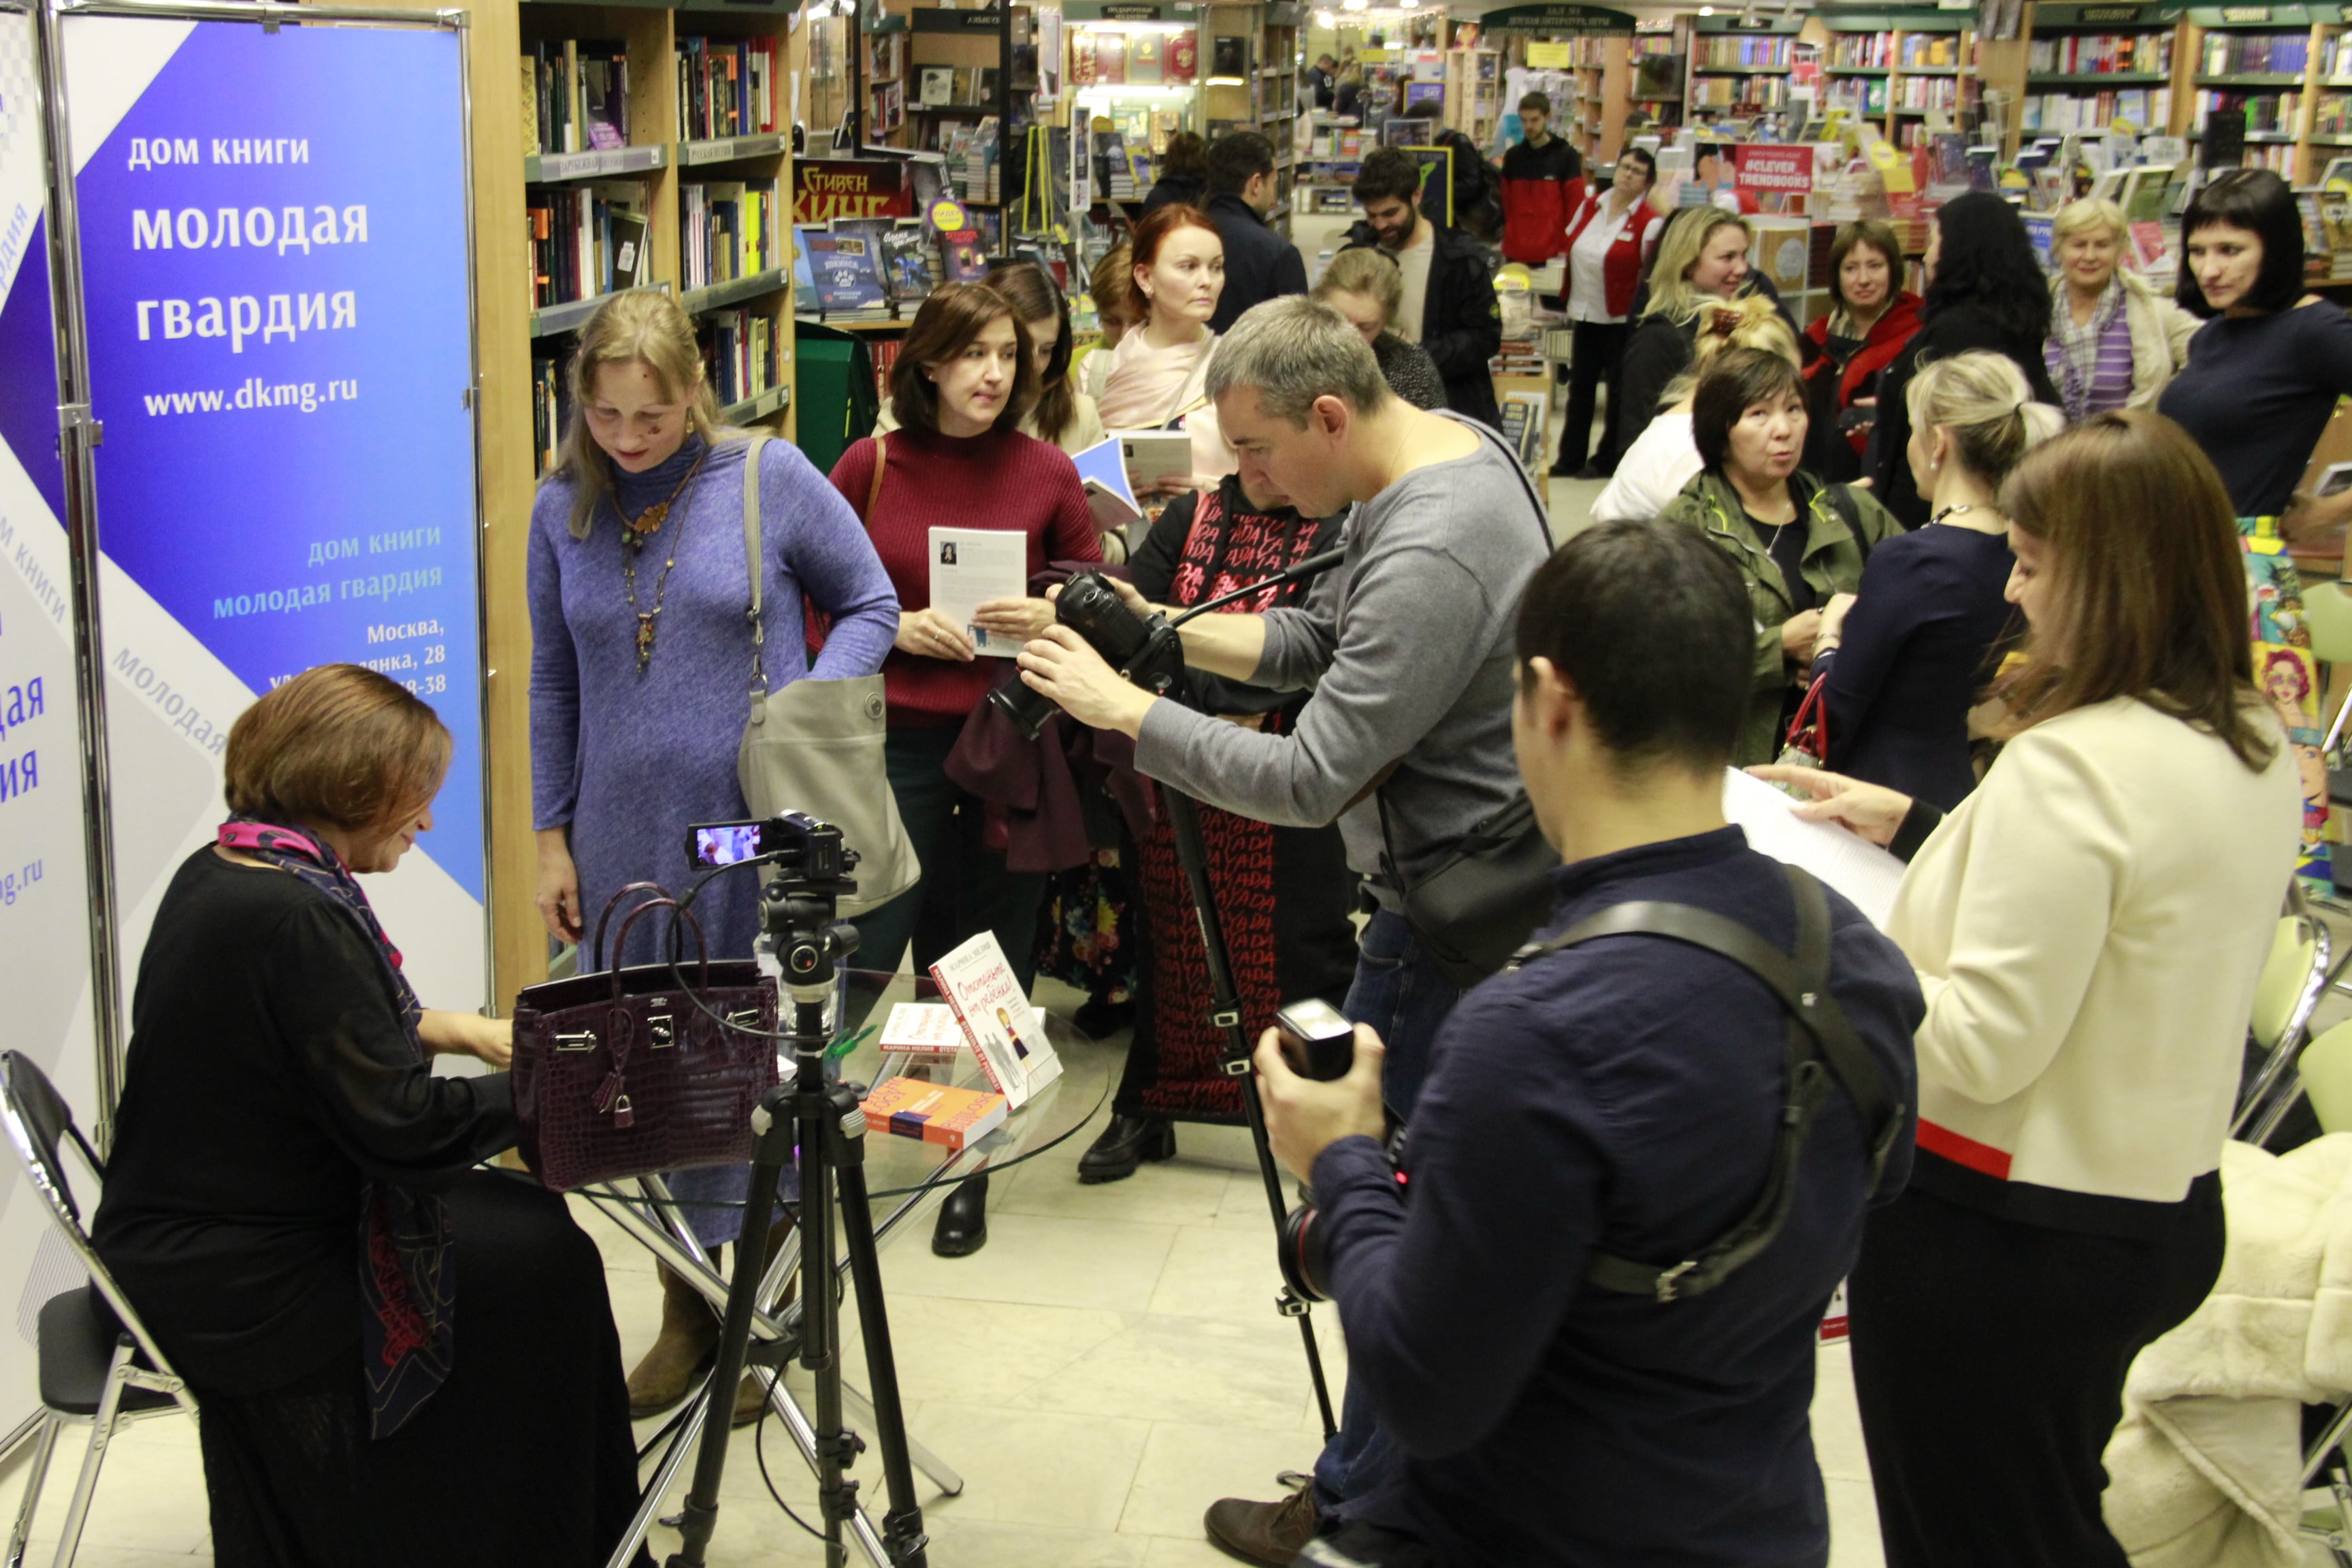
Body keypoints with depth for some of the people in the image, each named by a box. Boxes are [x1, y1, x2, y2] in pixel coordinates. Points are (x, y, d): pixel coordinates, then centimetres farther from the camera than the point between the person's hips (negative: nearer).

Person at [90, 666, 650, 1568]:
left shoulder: (217, 875, 5)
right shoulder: (293, 917, -26)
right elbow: (399, 1122, -25)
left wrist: (461, 1031, 14)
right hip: (235, 1290, -10)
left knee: (522, 1216, 13)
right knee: (540, 1257, -2)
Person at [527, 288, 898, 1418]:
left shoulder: (769, 478, -5)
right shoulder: (565, 508, 5)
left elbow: (870, 607, 4)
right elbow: (553, 683, 12)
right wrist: (552, 837, 10)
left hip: (762, 830, -3)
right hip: (628, 842, 3)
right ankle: (689, 1311, 24)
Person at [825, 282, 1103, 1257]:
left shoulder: (1047, 473, 2)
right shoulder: (871, 466, 1)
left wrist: (1051, 619, -11)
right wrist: (894, 629, -10)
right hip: (895, 744, -1)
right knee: (858, 954, -2)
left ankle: (971, 1174, 22)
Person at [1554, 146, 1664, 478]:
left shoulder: (1651, 222, -12)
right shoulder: (1589, 206, 5)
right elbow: (1570, 245, 15)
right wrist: (1569, 297, 12)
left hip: (1622, 320, -6)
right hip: (1585, 314, 6)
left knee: (1619, 389, 6)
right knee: (1580, 386, 11)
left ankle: (1608, 461, 16)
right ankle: (1570, 458, 20)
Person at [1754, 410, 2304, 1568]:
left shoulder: (2070, 761, -25)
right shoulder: (2254, 748, 2)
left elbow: (1985, 1043, -25)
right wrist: (1918, 828, 14)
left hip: (1996, 1236, -9)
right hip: (2167, 1210, 9)